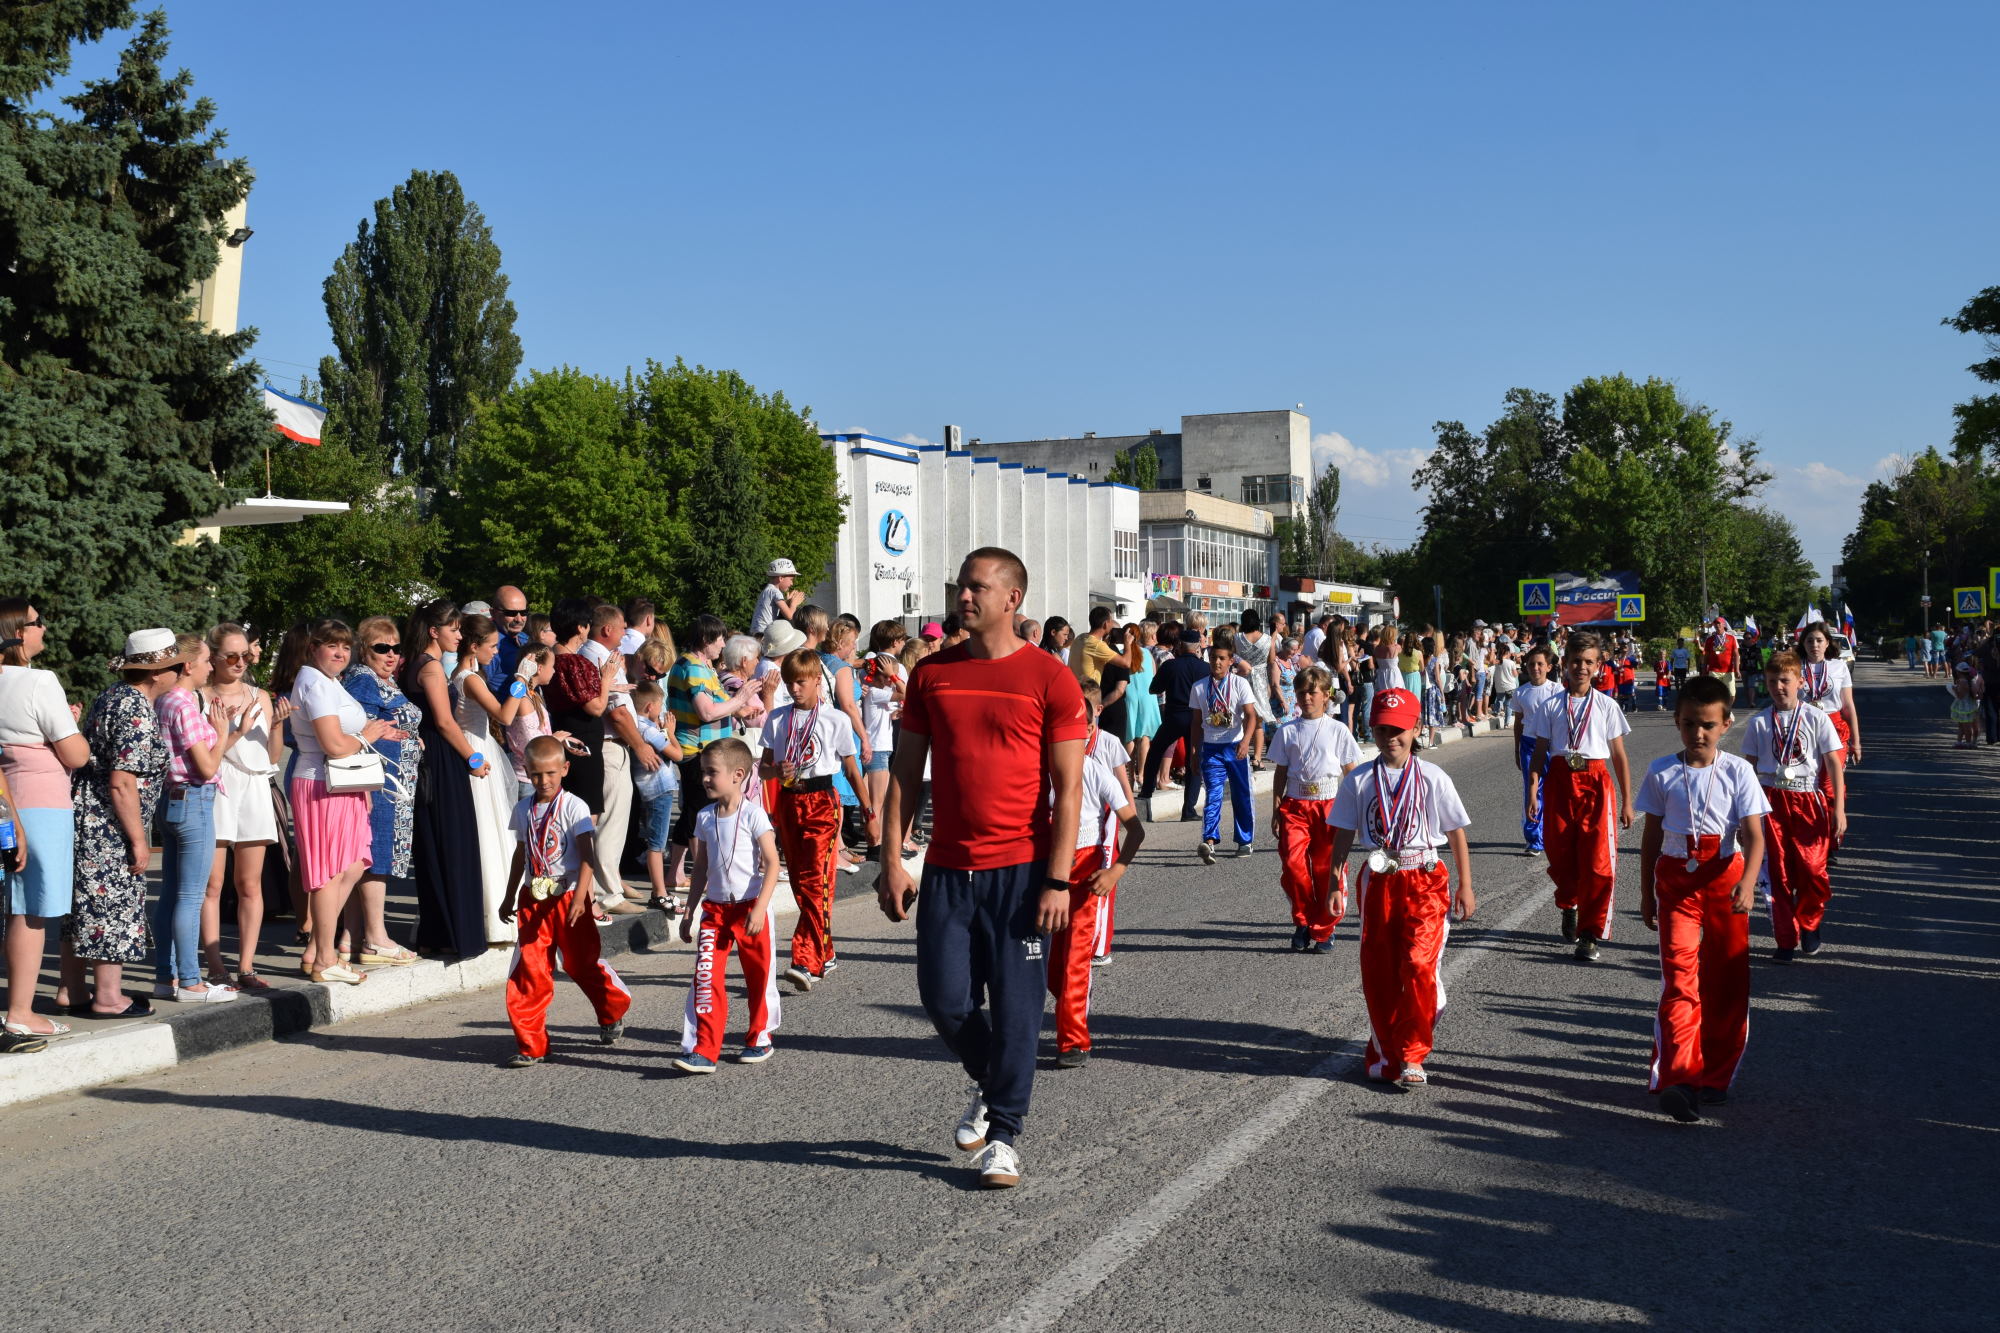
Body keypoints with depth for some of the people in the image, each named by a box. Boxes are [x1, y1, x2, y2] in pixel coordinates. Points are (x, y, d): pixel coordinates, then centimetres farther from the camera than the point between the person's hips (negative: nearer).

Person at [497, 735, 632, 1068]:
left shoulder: (573, 806, -10)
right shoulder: (524, 810, 7)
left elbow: (587, 856, -15)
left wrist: (580, 897, -26)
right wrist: (509, 897, 23)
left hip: (568, 897, -4)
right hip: (533, 900, 4)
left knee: (583, 963, 7)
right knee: (528, 970, -2)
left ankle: (614, 1013, 35)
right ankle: (530, 1045, 5)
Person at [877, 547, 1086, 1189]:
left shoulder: (1050, 680, -4)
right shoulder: (931, 673, 6)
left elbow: (1067, 789, -6)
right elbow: (906, 771, 9)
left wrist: (1058, 880, -12)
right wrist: (892, 861, 3)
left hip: (1021, 870, -3)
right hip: (947, 870, 3)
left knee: (1014, 1004, 1)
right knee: (945, 998, 3)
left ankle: (1003, 1134, 16)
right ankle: (989, 1085, 32)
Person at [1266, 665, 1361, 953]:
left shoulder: (1337, 731, 3)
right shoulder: (1287, 731, 7)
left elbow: (1351, 773, 7)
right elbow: (1280, 772, 11)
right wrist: (1276, 809, 6)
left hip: (1329, 804, -1)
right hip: (1295, 805, 1)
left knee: (1327, 869, 0)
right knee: (1292, 863, -14)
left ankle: (1323, 931, 14)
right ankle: (1303, 921, 6)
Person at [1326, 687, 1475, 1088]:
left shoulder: (1432, 778, -2)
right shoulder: (1358, 781, 2)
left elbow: (1456, 833, 4)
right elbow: (1344, 834, 7)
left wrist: (1465, 887, 4)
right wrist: (1334, 883, 4)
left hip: (1425, 879, -2)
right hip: (1377, 882, 2)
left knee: (1419, 965, -12)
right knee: (1377, 972, 5)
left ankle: (1412, 1057, -4)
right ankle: (1384, 1051, 21)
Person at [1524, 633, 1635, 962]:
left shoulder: (1605, 707, 2)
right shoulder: (1550, 707, 4)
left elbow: (1619, 756, 4)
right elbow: (1540, 752, 5)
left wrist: (1626, 802, 3)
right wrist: (1533, 791, -6)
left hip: (1595, 783, -1)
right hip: (1560, 783, 1)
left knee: (1598, 863, -9)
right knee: (1561, 857, 8)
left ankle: (1590, 934, 0)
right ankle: (1569, 906, 40)